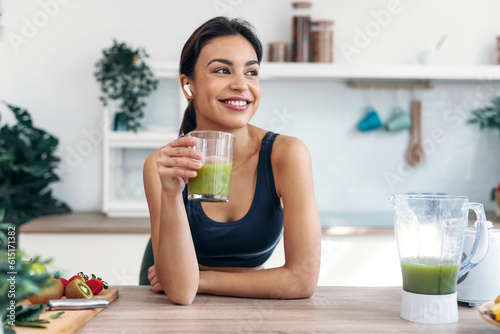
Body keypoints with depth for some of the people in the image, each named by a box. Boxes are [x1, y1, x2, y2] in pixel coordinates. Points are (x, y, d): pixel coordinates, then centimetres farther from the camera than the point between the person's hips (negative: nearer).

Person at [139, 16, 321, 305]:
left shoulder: (286, 154, -19)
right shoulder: (164, 164, -17)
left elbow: (303, 279, -20)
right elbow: (180, 291, -24)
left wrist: (200, 280, -16)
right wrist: (170, 194, -36)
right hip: (175, 309, 0)